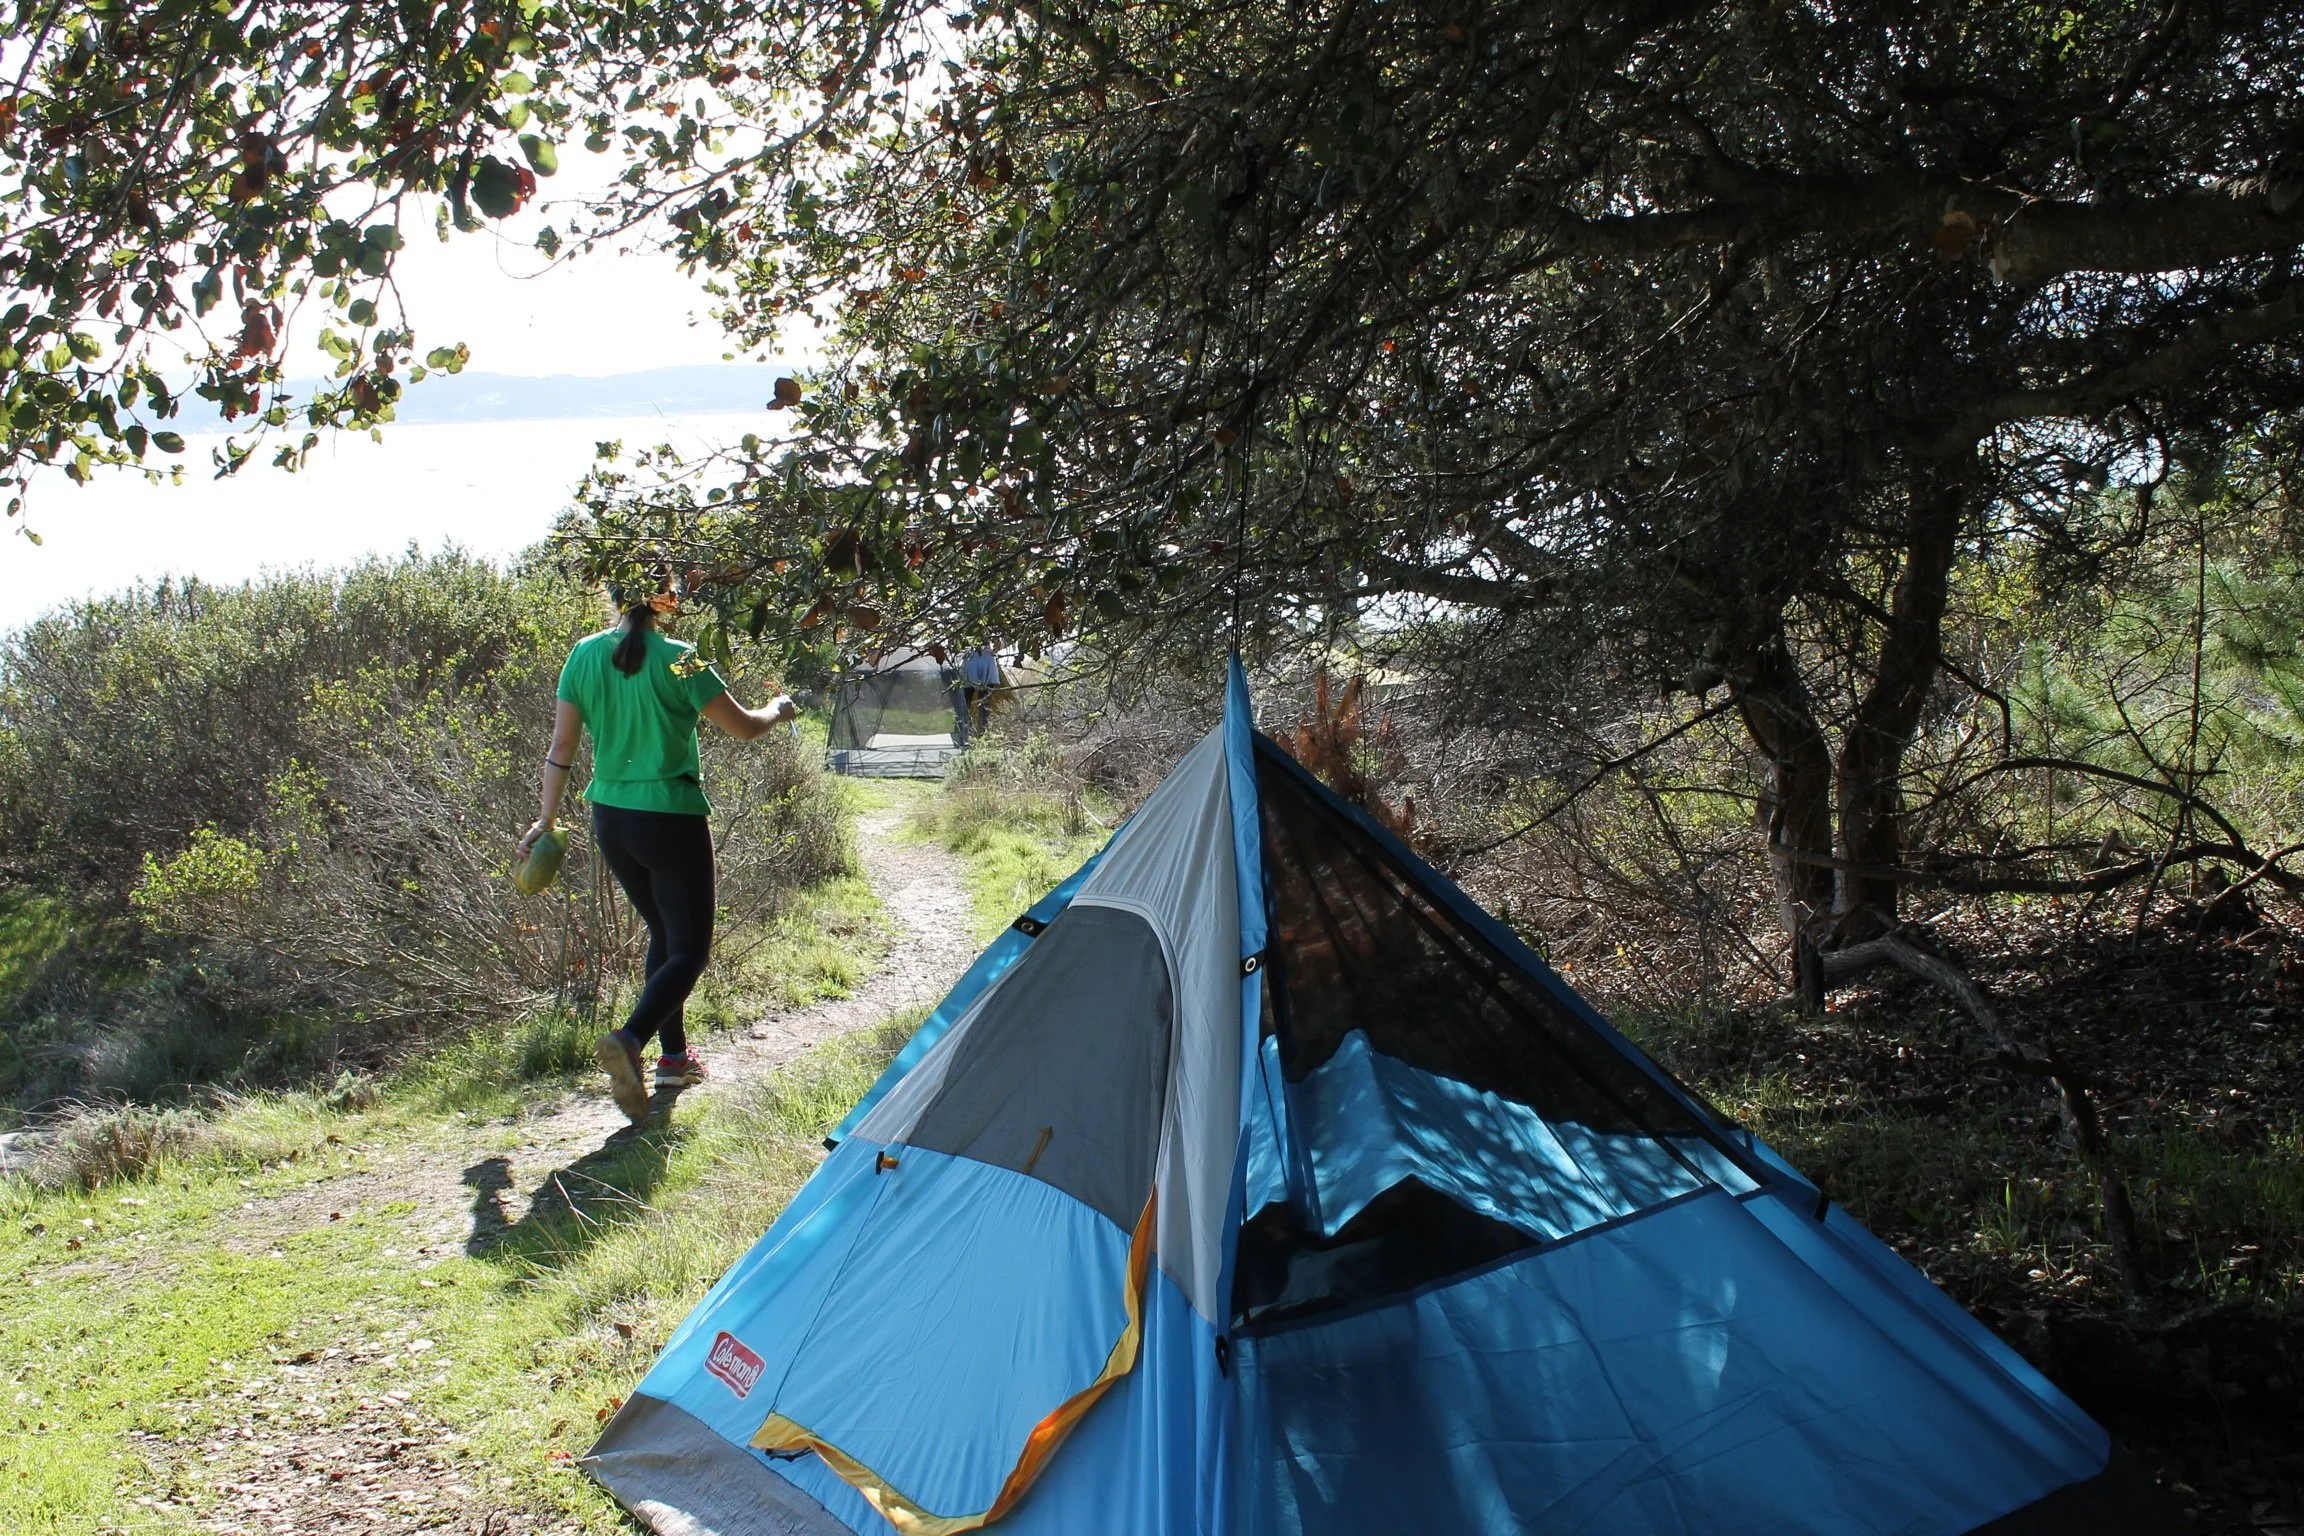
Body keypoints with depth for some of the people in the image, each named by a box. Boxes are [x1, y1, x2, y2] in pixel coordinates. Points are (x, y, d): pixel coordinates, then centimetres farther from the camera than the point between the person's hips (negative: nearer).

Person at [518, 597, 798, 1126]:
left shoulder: (585, 655, 1)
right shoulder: (678, 660, -14)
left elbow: (561, 747, 4)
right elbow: (745, 728, -7)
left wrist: (547, 818, 14)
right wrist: (779, 709, 14)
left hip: (610, 820, 6)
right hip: (672, 821, -6)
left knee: (663, 934, 22)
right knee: (689, 949, 0)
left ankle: (674, 1056, 26)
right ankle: (629, 1039, -24)